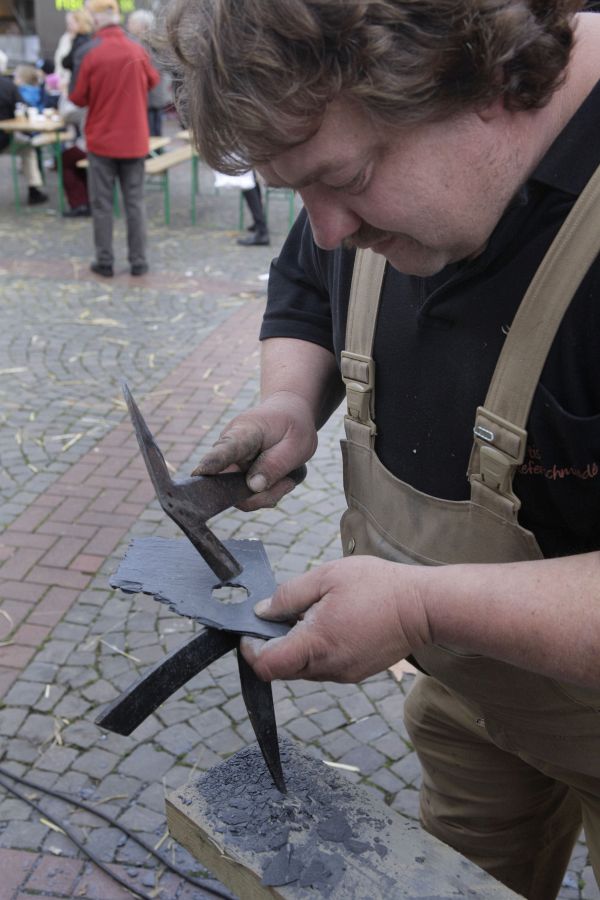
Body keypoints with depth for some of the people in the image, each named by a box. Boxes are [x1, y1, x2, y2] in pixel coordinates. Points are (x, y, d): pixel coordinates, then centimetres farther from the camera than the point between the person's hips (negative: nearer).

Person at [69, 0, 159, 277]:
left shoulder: (88, 52, -12)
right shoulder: (137, 50, -3)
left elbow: (77, 98, -8)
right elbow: (152, 81, 14)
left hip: (101, 139, -2)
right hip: (134, 139, 2)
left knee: (102, 203, 7)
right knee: (135, 201, 8)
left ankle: (104, 262, 9)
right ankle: (138, 261, 9)